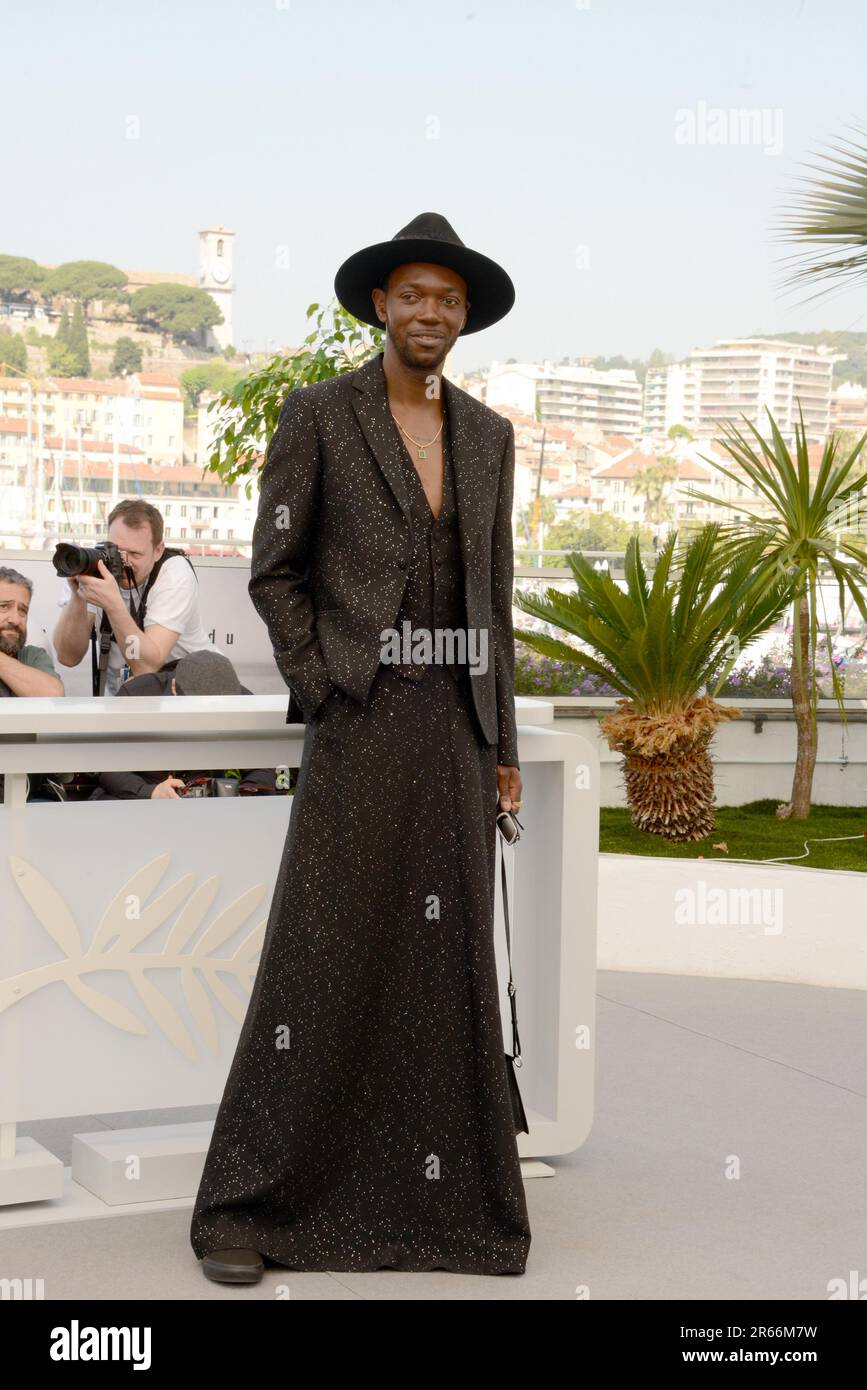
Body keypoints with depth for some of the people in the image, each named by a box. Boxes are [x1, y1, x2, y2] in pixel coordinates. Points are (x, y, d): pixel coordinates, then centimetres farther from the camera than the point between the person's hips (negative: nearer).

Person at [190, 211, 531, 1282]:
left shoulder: (487, 436, 12)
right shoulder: (317, 415, -2)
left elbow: (490, 594, 14)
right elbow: (273, 572, -1)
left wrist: (499, 744, 9)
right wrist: (323, 696, -11)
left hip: (455, 724, 5)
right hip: (360, 721, -4)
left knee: (448, 954, 5)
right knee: (319, 955, -7)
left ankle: (436, 1189, 17)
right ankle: (244, 1205, 3)